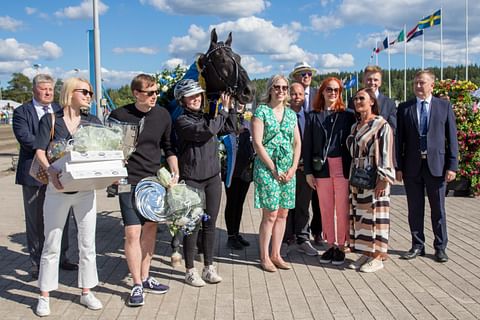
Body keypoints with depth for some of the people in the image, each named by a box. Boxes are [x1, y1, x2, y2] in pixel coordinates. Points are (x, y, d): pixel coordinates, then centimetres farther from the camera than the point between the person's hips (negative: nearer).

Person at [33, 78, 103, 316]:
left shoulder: (93, 122, 8)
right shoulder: (50, 120, 1)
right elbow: (40, 150, -6)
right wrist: (50, 170, -24)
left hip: (86, 189, 3)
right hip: (58, 188, -3)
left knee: (87, 243, 8)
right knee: (51, 244, 4)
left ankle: (86, 292, 21)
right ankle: (44, 296, 16)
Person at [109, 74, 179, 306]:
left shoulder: (162, 115, 3)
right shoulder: (119, 115, -8)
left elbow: (168, 147, 14)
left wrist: (175, 173, 7)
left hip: (155, 180, 4)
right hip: (129, 181, -4)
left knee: (150, 228, 10)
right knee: (132, 232, -7)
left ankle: (145, 278, 25)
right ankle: (137, 285, 4)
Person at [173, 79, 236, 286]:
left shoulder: (207, 117, 11)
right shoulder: (182, 122, -8)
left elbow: (230, 128, 17)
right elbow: (206, 131, -21)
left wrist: (229, 106, 7)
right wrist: (223, 111, -9)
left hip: (213, 177, 6)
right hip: (192, 179, -5)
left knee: (210, 224, 10)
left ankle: (208, 267, 22)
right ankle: (190, 271, 13)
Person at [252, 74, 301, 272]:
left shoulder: (291, 114, 13)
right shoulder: (261, 111, -3)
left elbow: (297, 143, 13)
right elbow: (257, 143, -9)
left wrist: (293, 167, -1)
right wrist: (273, 169, -12)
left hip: (288, 169, 5)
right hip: (266, 168, -5)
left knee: (283, 213, 7)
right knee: (270, 214, -5)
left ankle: (276, 254, 18)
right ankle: (264, 257, 6)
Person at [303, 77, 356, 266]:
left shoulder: (348, 115, 4)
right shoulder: (313, 116, 7)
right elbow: (307, 145, 6)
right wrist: (308, 172, 1)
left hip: (343, 167, -1)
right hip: (322, 168, 2)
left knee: (342, 209, 1)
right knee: (326, 209, 7)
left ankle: (340, 247, 11)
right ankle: (330, 245, 17)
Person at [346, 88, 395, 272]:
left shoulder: (381, 124, -8)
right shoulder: (355, 127, 14)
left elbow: (386, 154, -13)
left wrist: (383, 179, -18)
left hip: (374, 180, -7)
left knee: (374, 214, -2)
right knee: (360, 215, 9)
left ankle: (377, 257, 7)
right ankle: (365, 253, 18)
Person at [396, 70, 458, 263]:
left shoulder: (444, 107, 3)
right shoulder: (404, 108, 4)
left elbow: (452, 138, 1)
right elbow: (400, 139, 3)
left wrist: (452, 166, -5)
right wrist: (399, 166, -1)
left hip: (436, 165, -1)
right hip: (412, 166, 1)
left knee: (438, 209, 8)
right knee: (414, 209, 8)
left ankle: (440, 247, 20)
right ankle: (417, 246, 21)